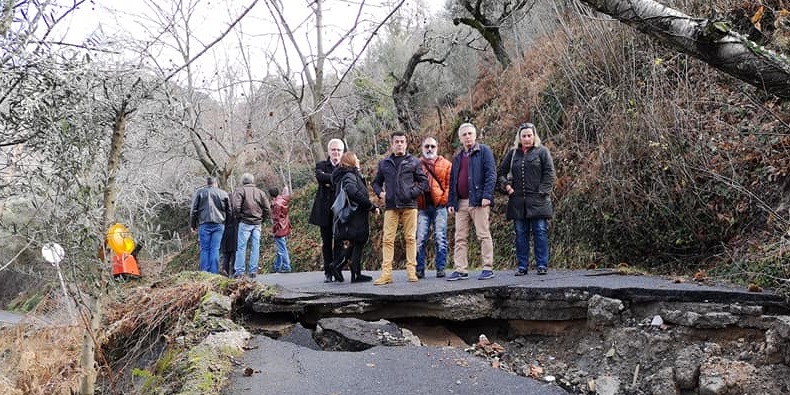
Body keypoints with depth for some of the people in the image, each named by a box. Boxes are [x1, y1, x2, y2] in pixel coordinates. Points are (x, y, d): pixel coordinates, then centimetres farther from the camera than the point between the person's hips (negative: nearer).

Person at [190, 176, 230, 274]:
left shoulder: (199, 192, 8)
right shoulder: (223, 193, 11)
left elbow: (194, 210, 6)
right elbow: (229, 211, 12)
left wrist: (193, 225, 11)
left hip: (204, 224, -1)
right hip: (219, 224, 1)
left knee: (204, 249, 3)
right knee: (215, 249, 1)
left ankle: (204, 272, -2)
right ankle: (214, 273, -4)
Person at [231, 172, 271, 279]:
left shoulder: (240, 190, -2)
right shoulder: (260, 192, 11)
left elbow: (236, 206, -14)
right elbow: (267, 208, 6)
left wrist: (238, 216, 1)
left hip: (245, 222, -4)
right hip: (257, 223, 4)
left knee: (241, 247, 0)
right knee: (255, 247, 6)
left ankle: (239, 271, -2)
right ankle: (253, 271, 7)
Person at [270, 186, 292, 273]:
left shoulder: (276, 204, -20)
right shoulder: (283, 200, 3)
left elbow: (276, 219, -18)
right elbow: (288, 196, 29)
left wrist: (273, 230, -10)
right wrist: (286, 189, 46)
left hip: (279, 230, -9)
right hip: (285, 229, 9)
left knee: (282, 249, -4)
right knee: (280, 249, 15)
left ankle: (286, 267, -2)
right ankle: (276, 266, 23)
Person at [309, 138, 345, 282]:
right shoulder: (321, 165, 8)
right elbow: (319, 176, -14)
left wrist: (330, 183, -15)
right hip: (325, 210, 1)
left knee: (339, 243, 0)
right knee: (326, 243, 5)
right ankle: (328, 272, 11)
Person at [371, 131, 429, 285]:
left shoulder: (414, 162, 8)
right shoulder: (384, 163, 15)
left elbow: (424, 181, 5)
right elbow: (376, 182, 23)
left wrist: (413, 193, -9)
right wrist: (380, 193, 4)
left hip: (409, 205, -1)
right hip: (390, 206, 2)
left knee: (410, 238, 1)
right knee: (387, 239, -4)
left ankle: (411, 270, 6)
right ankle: (386, 273, -4)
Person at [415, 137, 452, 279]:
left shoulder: (446, 164, 10)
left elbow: (450, 184, 4)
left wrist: (444, 200, -7)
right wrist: (416, 202, -2)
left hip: (439, 206, -1)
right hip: (422, 207, 1)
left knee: (440, 239, -1)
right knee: (420, 239, -1)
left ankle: (440, 268, 4)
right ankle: (419, 269, 4)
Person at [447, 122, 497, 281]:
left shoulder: (484, 151, 2)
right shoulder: (458, 157, 21)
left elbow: (491, 174, -8)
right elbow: (452, 181, 22)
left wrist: (487, 195, -18)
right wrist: (451, 202, 14)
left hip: (478, 201, -6)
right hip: (461, 203, 6)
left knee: (484, 235, -4)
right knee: (460, 238, 4)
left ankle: (488, 269, 0)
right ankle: (461, 270, 8)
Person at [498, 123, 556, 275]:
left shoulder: (542, 151, 3)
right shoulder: (513, 153, 13)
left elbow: (549, 174, -2)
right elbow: (501, 172, 19)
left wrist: (542, 192, -10)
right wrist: (507, 187, 4)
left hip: (538, 200, -3)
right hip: (518, 201, 4)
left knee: (540, 232, -2)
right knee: (521, 234, 6)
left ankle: (542, 265, 4)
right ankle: (522, 266, 11)